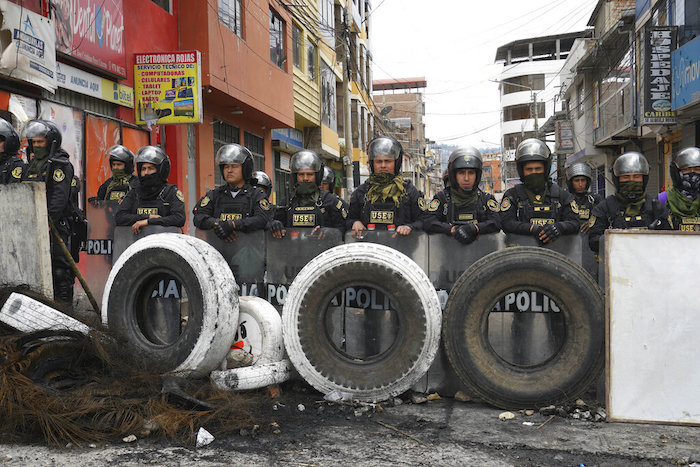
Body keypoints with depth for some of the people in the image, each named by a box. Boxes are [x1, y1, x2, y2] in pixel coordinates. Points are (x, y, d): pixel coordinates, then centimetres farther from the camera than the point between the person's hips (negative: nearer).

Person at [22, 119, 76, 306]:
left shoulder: (60, 164, -6)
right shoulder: (34, 164, 20)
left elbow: (60, 197, -16)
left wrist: (48, 220, -22)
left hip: (55, 224, -8)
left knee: (59, 266, -5)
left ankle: (64, 303, 0)